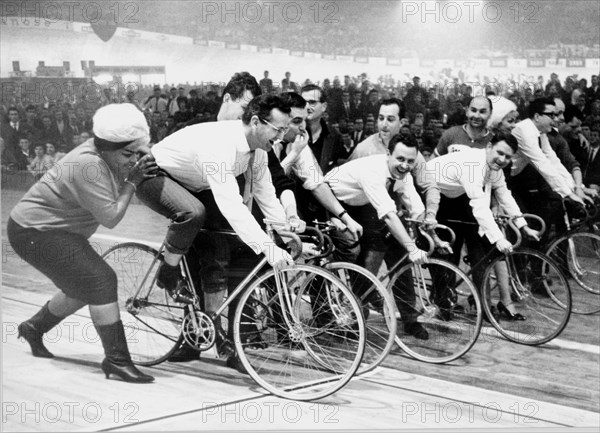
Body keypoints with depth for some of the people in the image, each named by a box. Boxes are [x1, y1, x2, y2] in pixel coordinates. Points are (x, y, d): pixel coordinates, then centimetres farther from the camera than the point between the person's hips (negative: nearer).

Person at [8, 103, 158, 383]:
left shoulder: (106, 157, -2)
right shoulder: (88, 166, -30)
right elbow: (110, 218, -28)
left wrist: (141, 169, -12)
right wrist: (131, 182, -20)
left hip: (52, 229, 10)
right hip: (34, 233, -10)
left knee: (83, 287, 18)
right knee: (101, 282, -17)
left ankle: (34, 328, 38)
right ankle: (116, 360, -14)